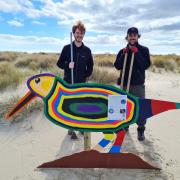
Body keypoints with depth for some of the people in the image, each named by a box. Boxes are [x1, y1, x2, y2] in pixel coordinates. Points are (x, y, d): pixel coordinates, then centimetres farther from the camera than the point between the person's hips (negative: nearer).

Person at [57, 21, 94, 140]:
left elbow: (90, 66, 12)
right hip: (68, 82, -1)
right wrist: (67, 65, -15)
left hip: (82, 83, 1)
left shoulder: (87, 50, 5)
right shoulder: (67, 48, 1)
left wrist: (86, 76, 2)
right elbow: (59, 63, 3)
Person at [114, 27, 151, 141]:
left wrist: (137, 53, -17)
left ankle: (141, 130, 11)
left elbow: (146, 65, -10)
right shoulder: (123, 51, 9)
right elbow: (117, 66, -1)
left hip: (138, 84, -2)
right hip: (124, 83, 3)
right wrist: (124, 54, -12)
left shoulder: (144, 50, 2)